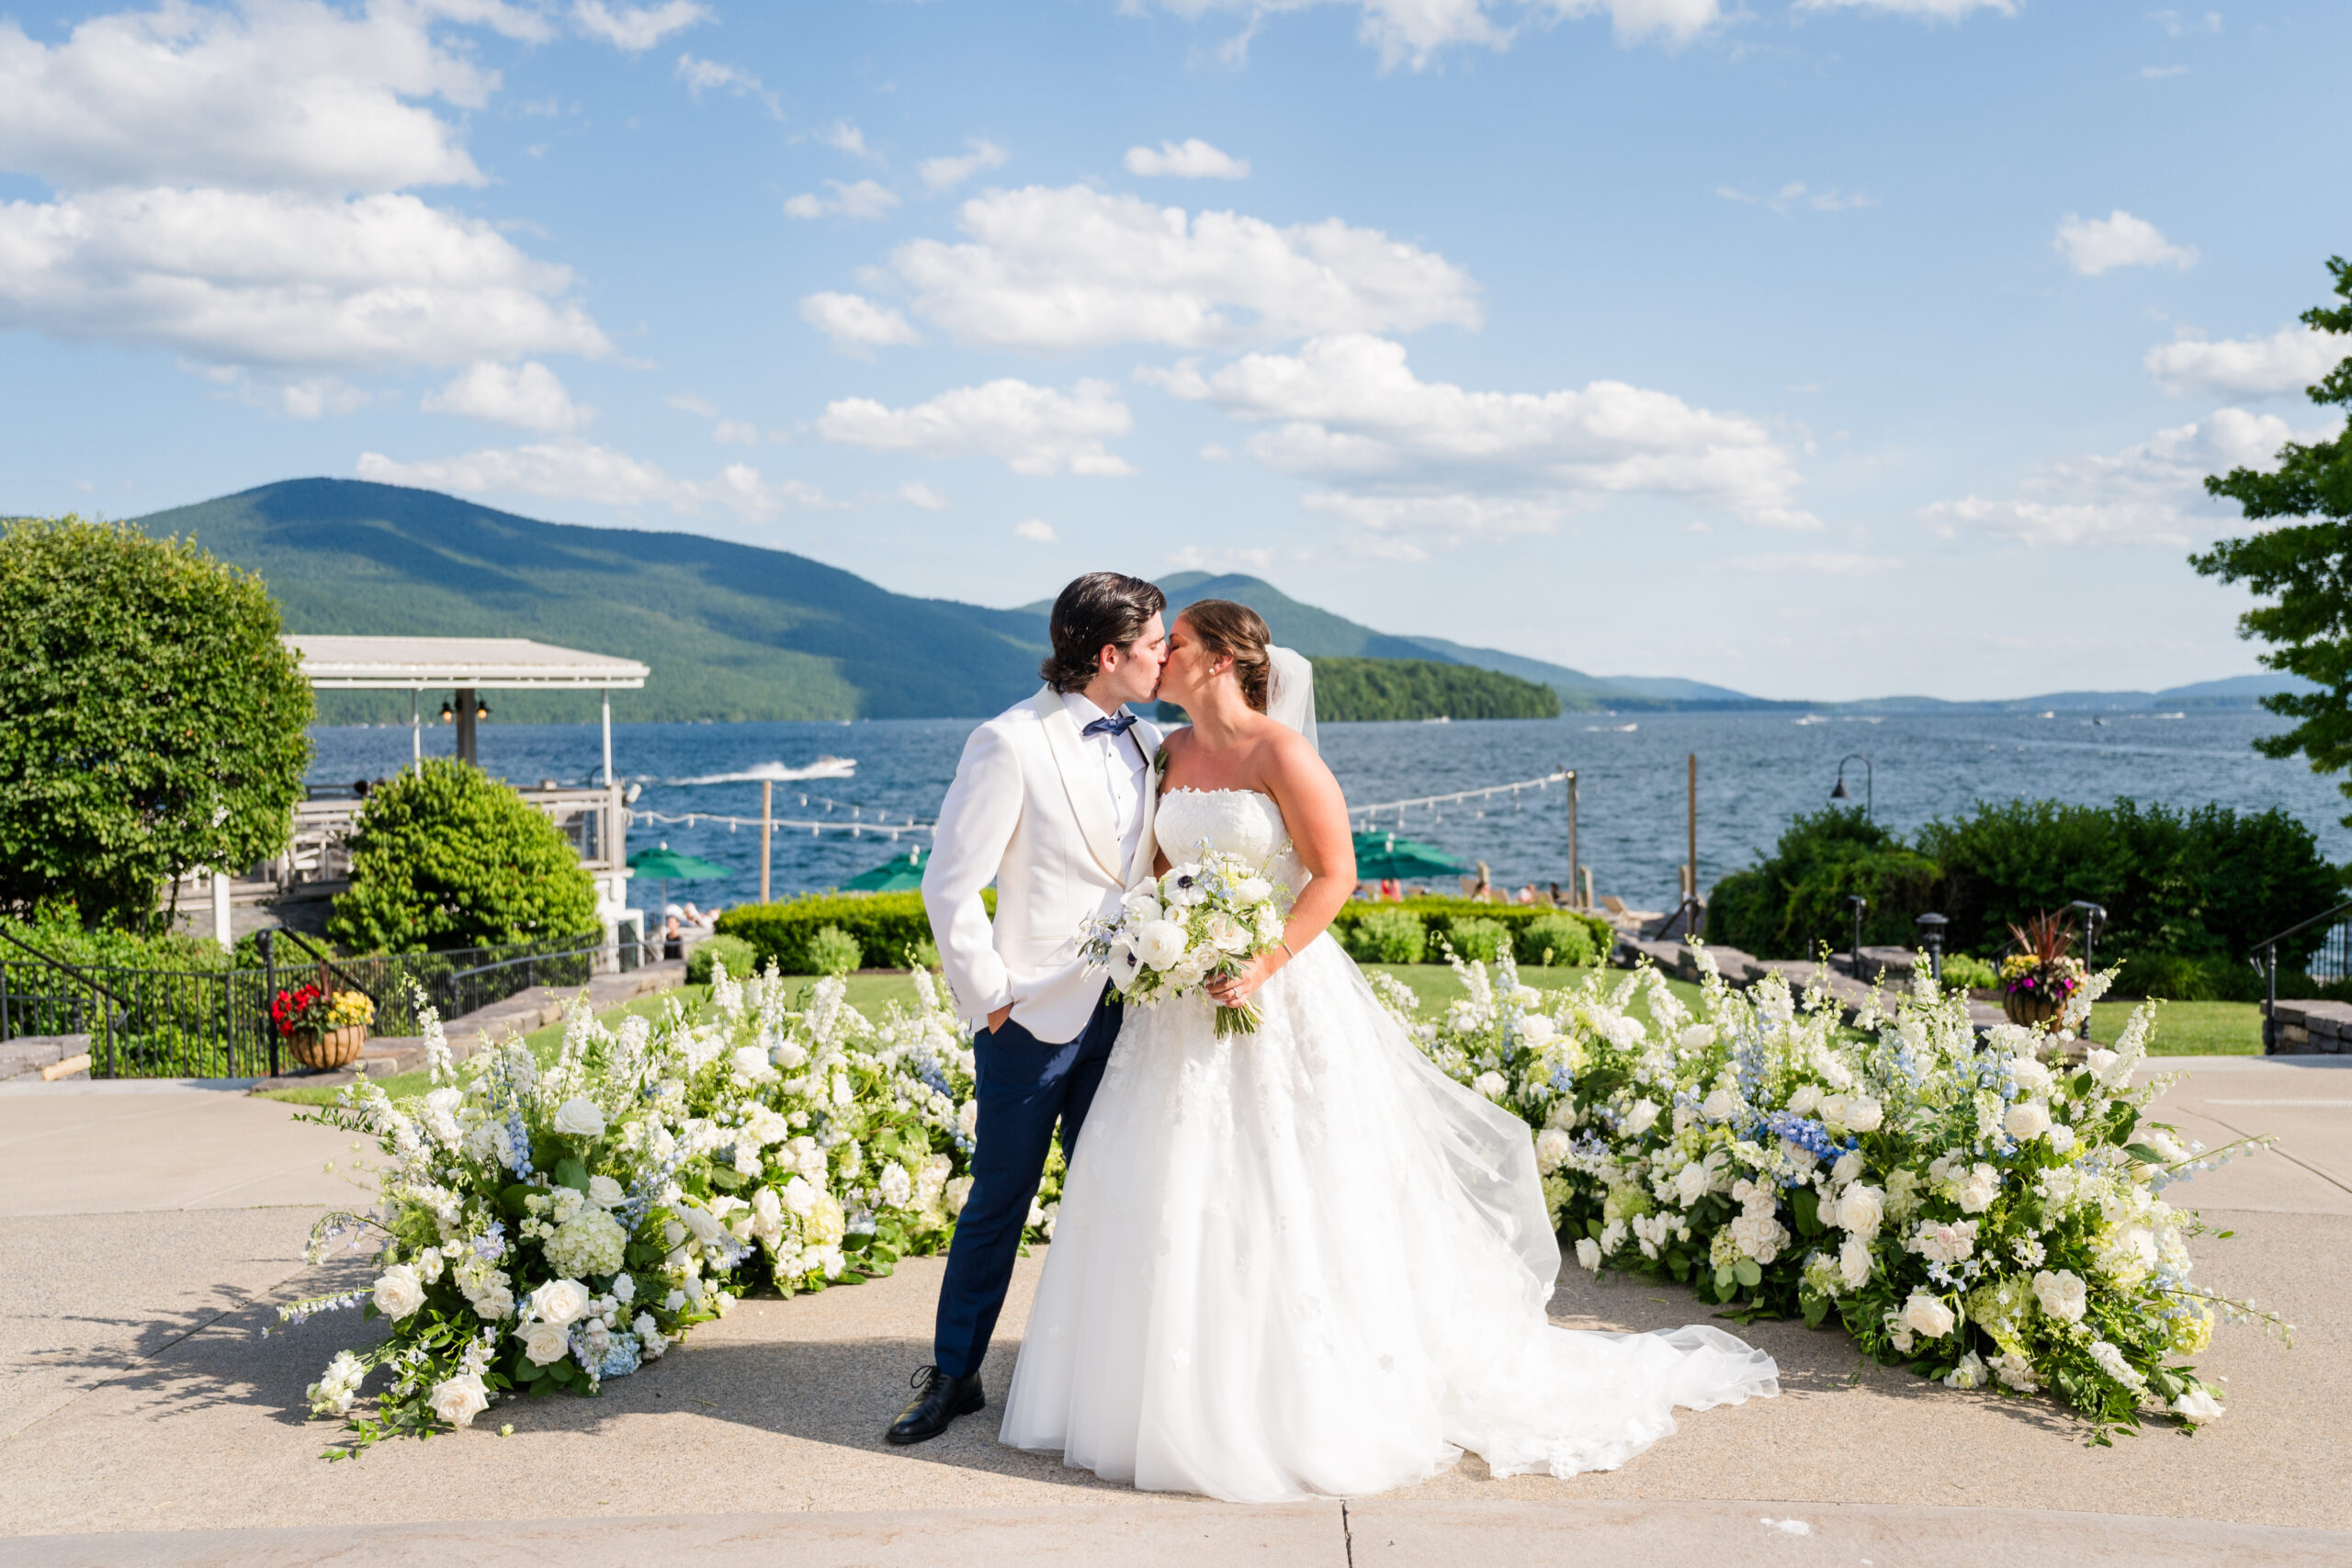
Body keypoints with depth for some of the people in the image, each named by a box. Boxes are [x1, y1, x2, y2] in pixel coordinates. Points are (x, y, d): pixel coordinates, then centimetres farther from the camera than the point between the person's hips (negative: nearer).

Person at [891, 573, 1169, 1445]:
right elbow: (949, 884, -11)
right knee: (999, 1199, 6)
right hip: (1036, 1013, -5)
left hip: (1122, 1008, 6)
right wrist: (989, 995, -10)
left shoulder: (1147, 744, 8)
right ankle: (953, 1375, 22)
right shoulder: (1011, 744, -11)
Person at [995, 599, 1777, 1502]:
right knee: (1178, 1198, 10)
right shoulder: (1172, 752, 9)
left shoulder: (1281, 753, -12)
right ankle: (1181, 1400, 24)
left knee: (1285, 1202, 0)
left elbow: (1335, 873, -13)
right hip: (1185, 1003, 7)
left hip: (1280, 998, -7)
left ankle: (1303, 1405, 15)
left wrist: (1263, 966, -20)